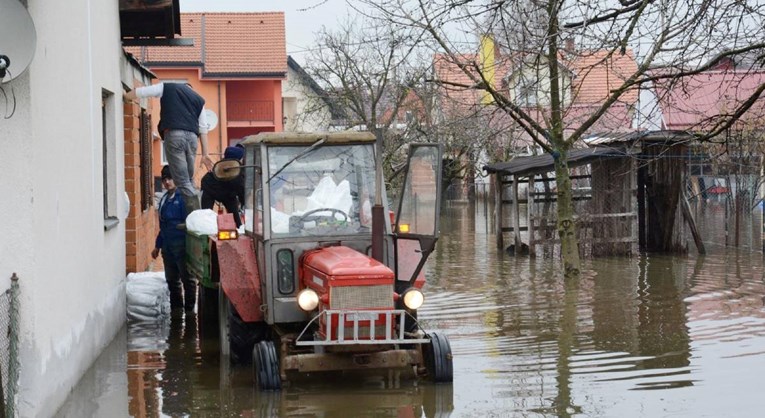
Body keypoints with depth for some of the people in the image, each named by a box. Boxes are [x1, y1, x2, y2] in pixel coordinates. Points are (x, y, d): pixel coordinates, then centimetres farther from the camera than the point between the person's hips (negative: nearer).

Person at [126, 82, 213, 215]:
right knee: (189, 180, 15)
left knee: (183, 182, -6)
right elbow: (203, 128, 17)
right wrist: (205, 153, 17)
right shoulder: (198, 99, 22)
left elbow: (141, 92, 12)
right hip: (192, 136, 4)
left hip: (174, 134, -4)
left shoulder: (168, 88, 16)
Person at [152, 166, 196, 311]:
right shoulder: (164, 199, 15)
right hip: (167, 244, 8)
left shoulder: (183, 197, -9)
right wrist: (158, 246, 22)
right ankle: (176, 309, 23)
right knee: (171, 279, 14)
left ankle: (189, 309, 5)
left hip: (181, 244, -8)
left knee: (187, 278, -1)